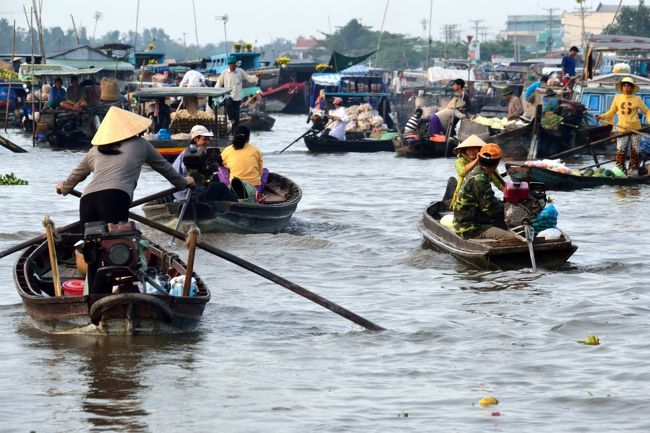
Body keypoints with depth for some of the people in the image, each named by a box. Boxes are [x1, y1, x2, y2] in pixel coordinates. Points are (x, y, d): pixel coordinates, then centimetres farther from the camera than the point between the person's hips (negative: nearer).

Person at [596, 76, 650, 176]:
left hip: (635, 129, 0)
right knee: (620, 152, -9)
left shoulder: (637, 99, 0)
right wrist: (602, 116, -3)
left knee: (635, 153, 2)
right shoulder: (617, 98, 4)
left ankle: (633, 173, 10)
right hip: (622, 129, 0)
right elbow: (611, 112, 12)